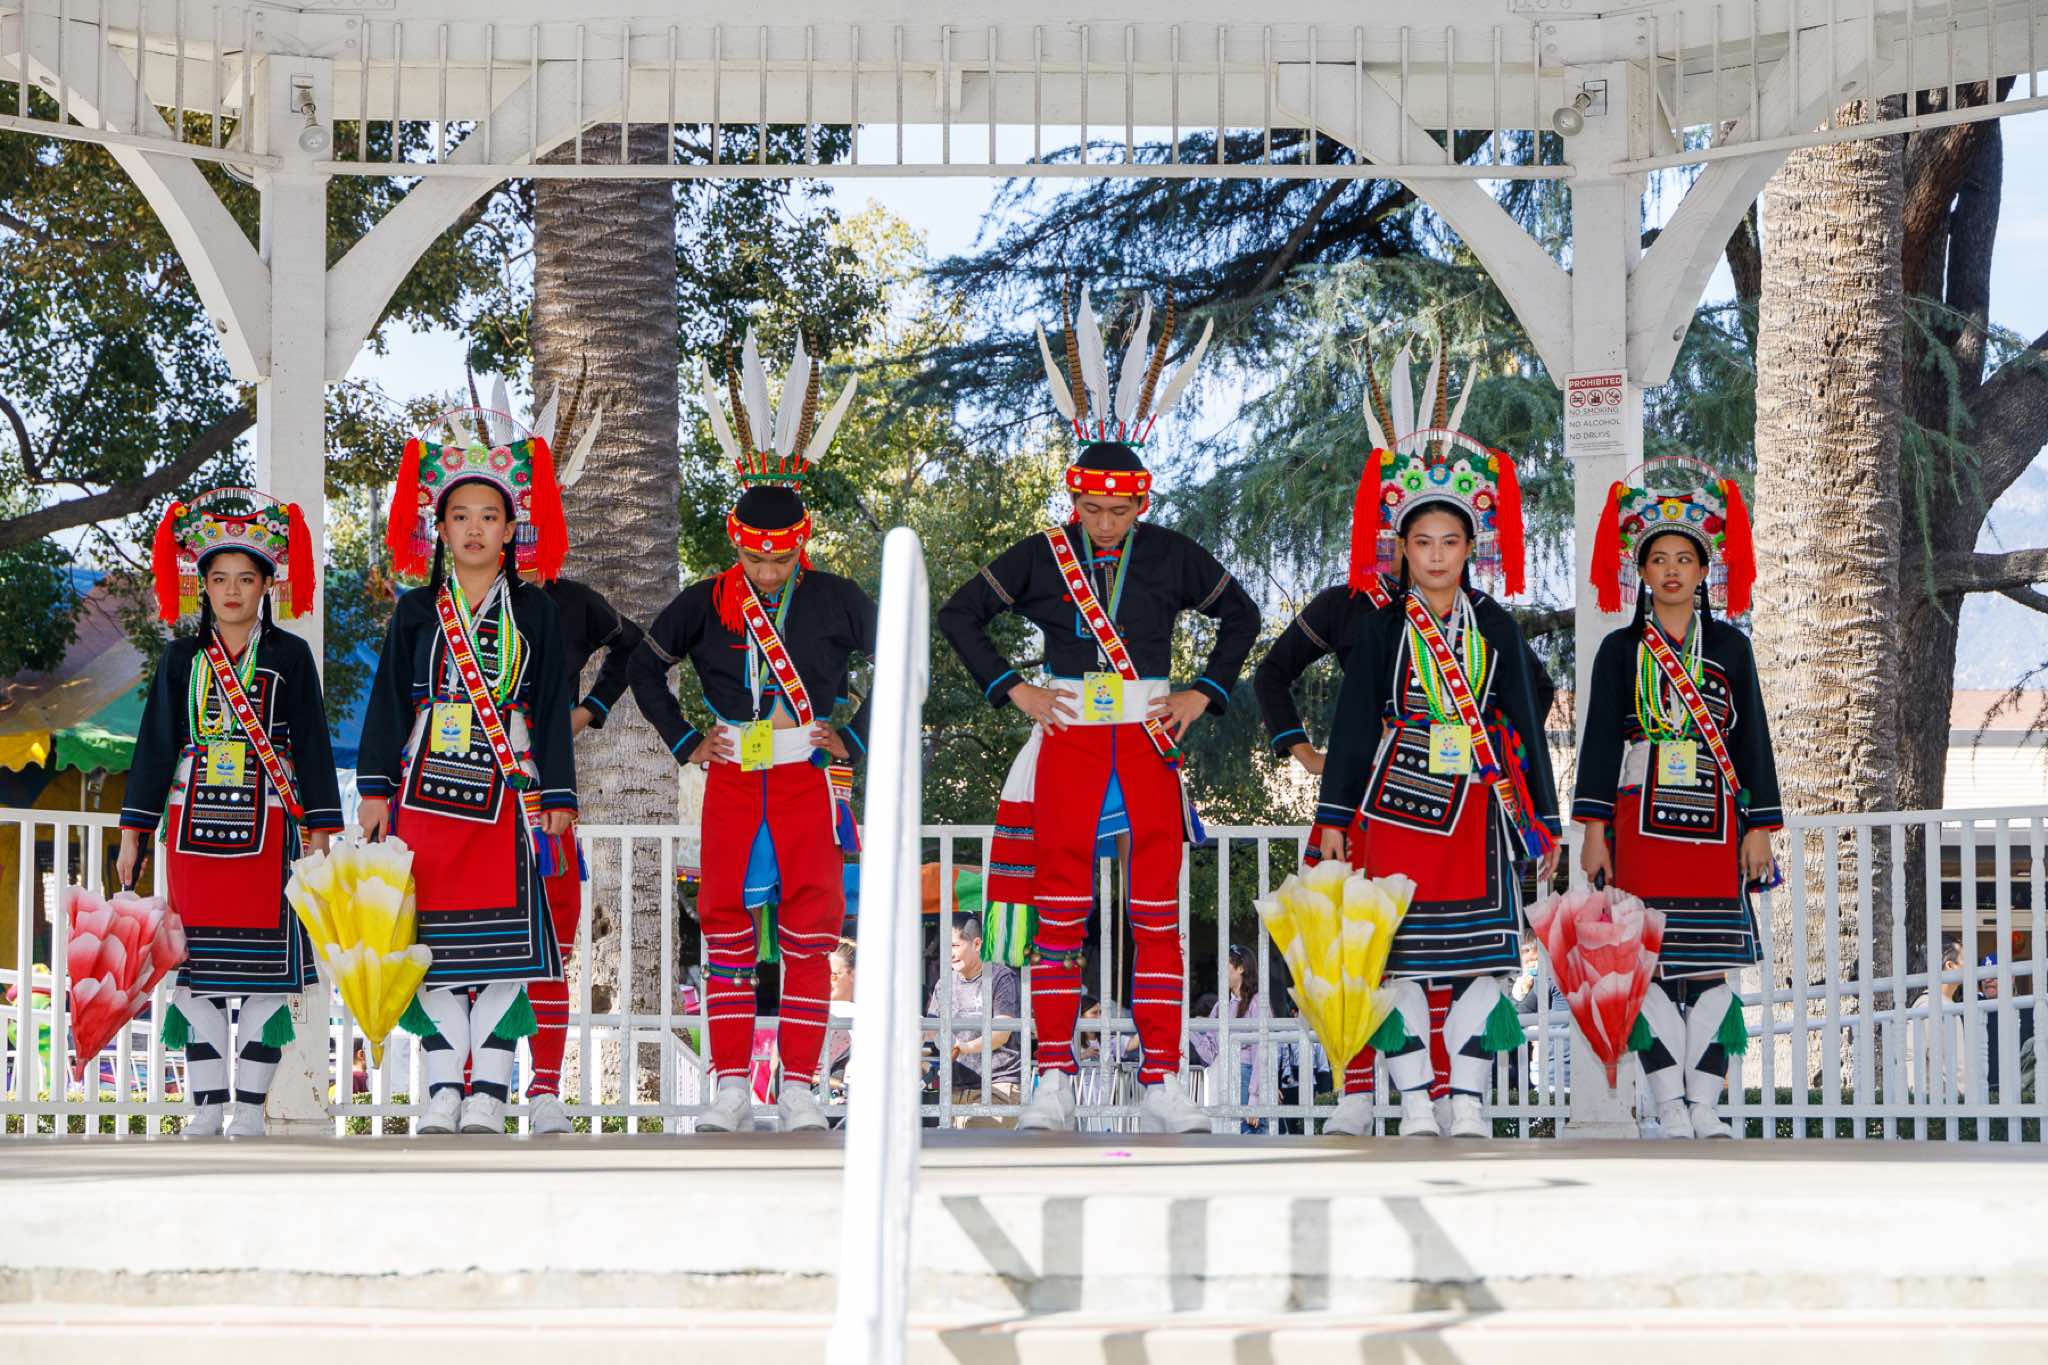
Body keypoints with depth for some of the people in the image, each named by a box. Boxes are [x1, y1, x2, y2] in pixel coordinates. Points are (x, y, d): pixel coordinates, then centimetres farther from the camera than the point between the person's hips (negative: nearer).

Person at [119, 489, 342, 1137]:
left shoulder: (289, 657, 5)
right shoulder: (183, 659, 10)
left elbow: (311, 741, 4)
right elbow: (156, 741, 10)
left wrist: (319, 830, -2)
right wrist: (134, 830, 6)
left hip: (266, 820, -2)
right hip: (193, 820, 2)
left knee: (265, 966, -4)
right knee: (197, 965, 0)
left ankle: (251, 1106, 1)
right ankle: (208, 1104, 5)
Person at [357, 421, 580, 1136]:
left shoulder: (533, 611, 8)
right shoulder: (417, 610, 10)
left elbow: (552, 708, 7)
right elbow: (389, 700, 9)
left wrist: (557, 798, 1)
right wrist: (376, 789, 2)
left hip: (508, 791, -1)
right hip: (427, 788, 1)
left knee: (502, 941, -6)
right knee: (433, 940, -2)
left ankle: (488, 1092, -3)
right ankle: (443, 1089, 3)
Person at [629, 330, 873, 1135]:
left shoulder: (837, 602, -2)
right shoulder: (706, 605, 1)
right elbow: (645, 669, 13)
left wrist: (853, 739, 2)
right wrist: (684, 742, 6)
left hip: (811, 779, -1)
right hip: (733, 780, 1)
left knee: (808, 936, -2)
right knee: (727, 931, 1)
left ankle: (799, 1089, 1)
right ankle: (730, 1089, 6)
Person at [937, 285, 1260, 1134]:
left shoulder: (1172, 558, 4)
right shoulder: (1040, 558, 2)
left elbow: (1240, 616, 17)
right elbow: (959, 617, 9)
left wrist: (1203, 694, 7)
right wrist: (1012, 689, 2)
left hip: (1149, 746, 1)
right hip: (1065, 744, -1)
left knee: (1159, 919, -2)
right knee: (1059, 919, -1)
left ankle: (1163, 1087, 1)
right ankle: (1052, 1085, 4)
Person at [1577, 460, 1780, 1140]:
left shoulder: (1730, 647, 10)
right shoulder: (1621, 650, 7)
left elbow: (1753, 738, 10)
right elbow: (1600, 737, 4)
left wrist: (1759, 827, 4)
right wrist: (1594, 827, -3)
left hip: (1715, 820, 1)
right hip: (1643, 818, -1)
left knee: (1712, 963, -2)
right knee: (1650, 962, -6)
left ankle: (1705, 1106, 0)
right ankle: (1670, 1108, -4)